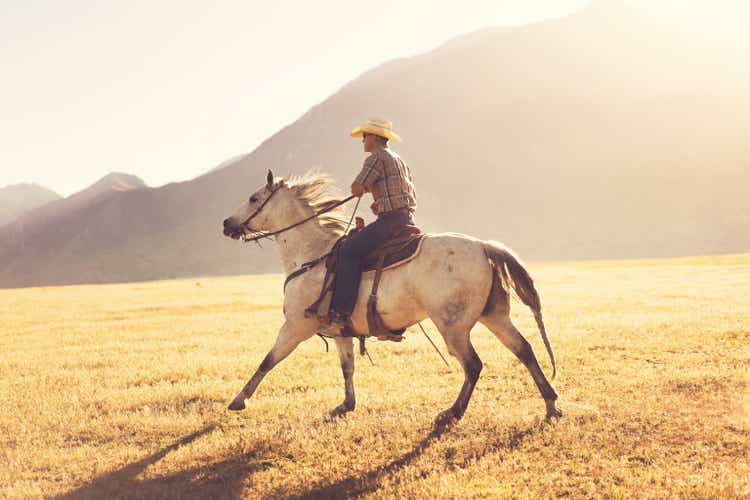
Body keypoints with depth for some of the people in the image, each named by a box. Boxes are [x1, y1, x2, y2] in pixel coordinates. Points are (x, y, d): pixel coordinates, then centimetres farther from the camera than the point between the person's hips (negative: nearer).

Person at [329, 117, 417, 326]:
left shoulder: (377, 157, -5)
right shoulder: (400, 161, 24)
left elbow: (356, 188, -13)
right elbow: (413, 196, 27)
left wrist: (366, 187, 10)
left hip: (391, 219, -10)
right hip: (407, 218, 10)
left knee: (349, 250, -13)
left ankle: (341, 311, -22)